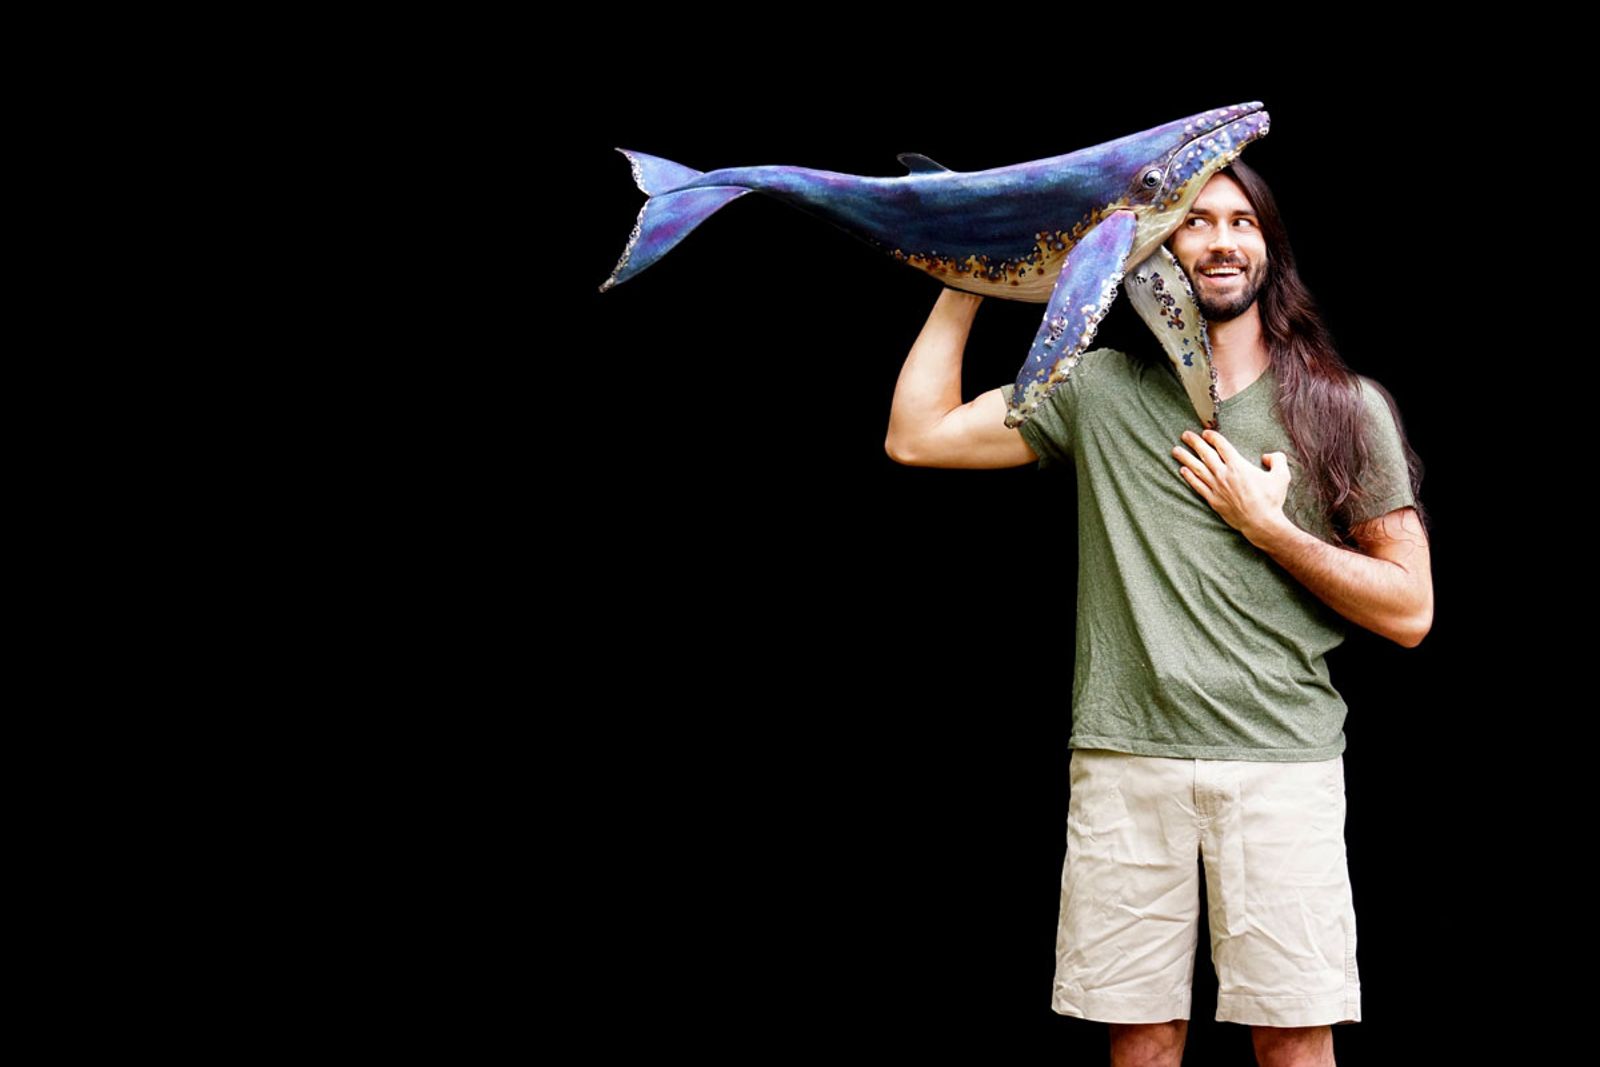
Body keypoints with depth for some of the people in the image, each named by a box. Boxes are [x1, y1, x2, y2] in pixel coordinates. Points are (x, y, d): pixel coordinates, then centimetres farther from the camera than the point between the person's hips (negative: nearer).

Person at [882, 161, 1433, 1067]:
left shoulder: (1346, 411, 7)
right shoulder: (1101, 391, 11)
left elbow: (1409, 611, 5)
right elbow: (916, 437, 7)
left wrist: (1266, 523, -4)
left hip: (1281, 762, -1)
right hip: (1127, 759, 1)